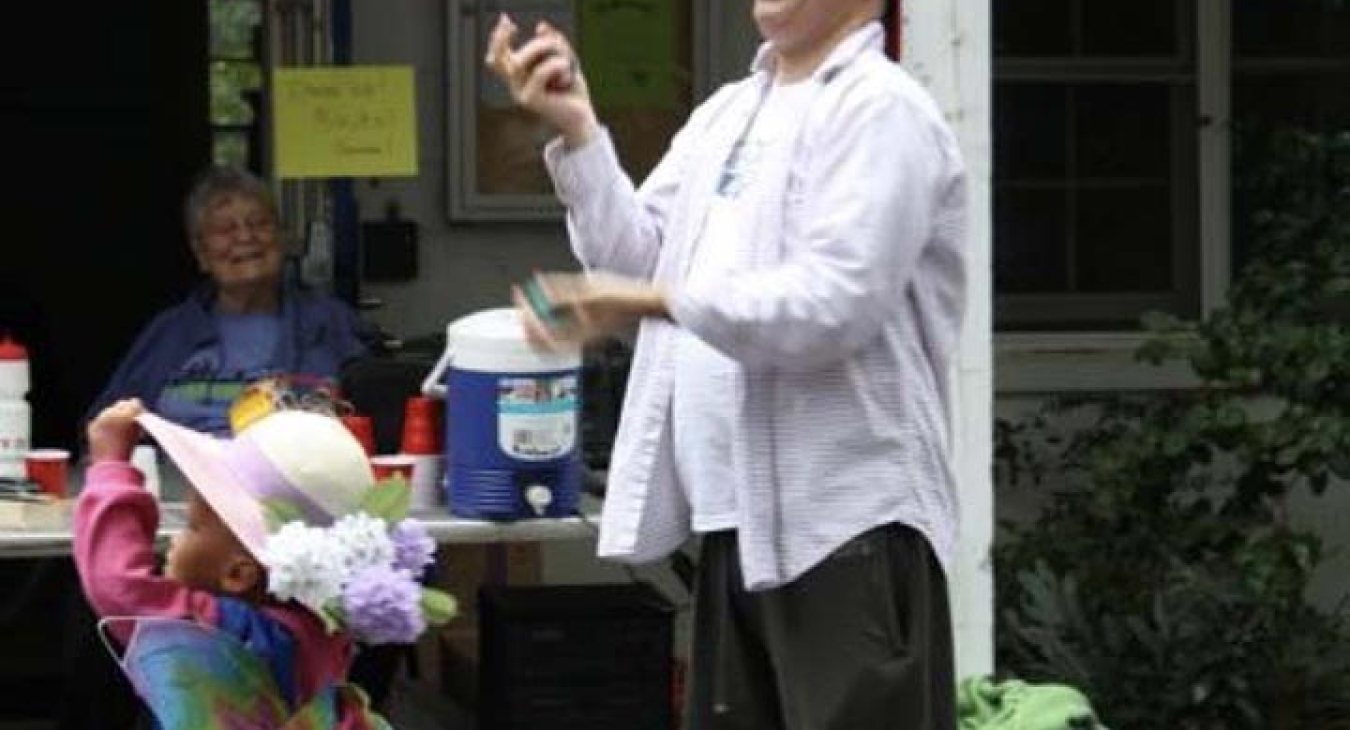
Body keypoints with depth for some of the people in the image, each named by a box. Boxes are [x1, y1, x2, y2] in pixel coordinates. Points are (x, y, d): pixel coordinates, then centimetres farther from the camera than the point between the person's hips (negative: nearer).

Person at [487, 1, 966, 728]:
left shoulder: (881, 111, -10)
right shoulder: (725, 113, 17)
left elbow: (837, 302, -20)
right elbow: (634, 257, 12)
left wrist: (654, 302, -24)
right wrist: (576, 128, 0)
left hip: (846, 522, -8)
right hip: (738, 519, 8)